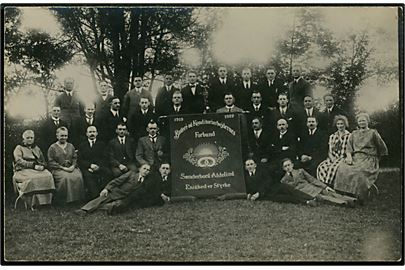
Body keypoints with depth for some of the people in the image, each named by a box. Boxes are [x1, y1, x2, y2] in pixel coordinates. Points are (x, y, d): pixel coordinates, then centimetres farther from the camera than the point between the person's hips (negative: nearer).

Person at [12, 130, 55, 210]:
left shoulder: (36, 148, 24)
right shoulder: (19, 148, 8)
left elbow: (43, 161, 21)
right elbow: (19, 161, -7)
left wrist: (42, 166, -5)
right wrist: (33, 165, -18)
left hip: (37, 169, 4)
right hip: (23, 170, -4)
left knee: (48, 176, -27)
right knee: (32, 179, -37)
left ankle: (45, 201, -25)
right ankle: (33, 204, -31)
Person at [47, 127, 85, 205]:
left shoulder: (71, 146, 19)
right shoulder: (52, 148, 6)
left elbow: (75, 158, 16)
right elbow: (51, 162, -1)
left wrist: (73, 166, -5)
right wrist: (62, 167, -12)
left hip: (71, 168, 3)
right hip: (58, 169, -3)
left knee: (78, 177, -28)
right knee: (66, 178, -35)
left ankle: (76, 198, -17)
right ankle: (63, 200, -24)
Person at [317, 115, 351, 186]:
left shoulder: (349, 136, 3)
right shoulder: (332, 136, 17)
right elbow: (330, 151, 12)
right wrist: (332, 159, -8)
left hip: (343, 158, -4)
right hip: (332, 158, 4)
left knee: (334, 167, -35)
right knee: (321, 167, -25)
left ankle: (330, 185, -30)